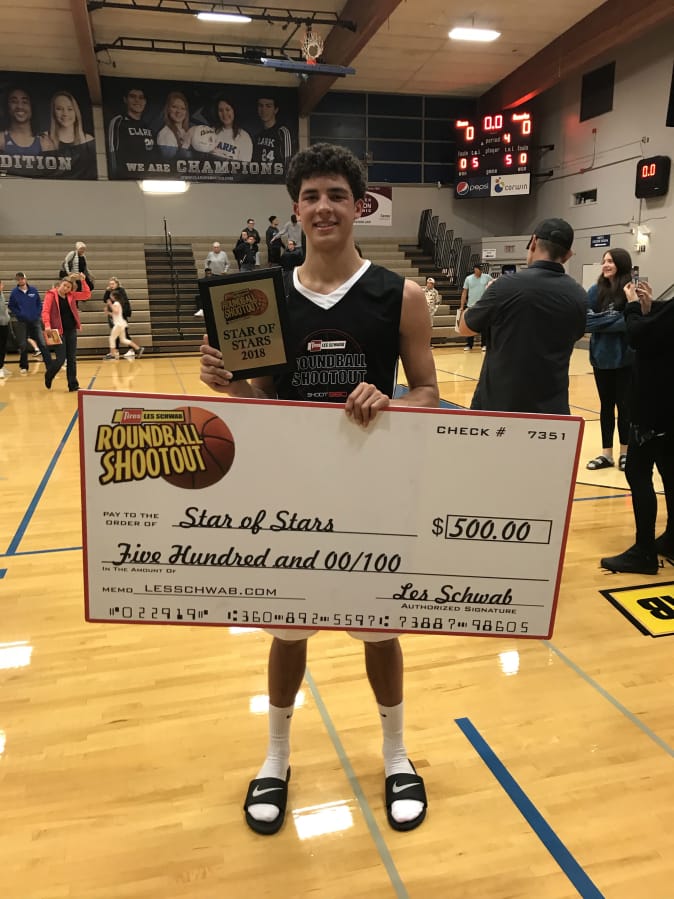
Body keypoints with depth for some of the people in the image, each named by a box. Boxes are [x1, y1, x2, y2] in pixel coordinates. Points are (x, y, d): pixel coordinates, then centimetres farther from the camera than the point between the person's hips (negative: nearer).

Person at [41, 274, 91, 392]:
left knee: (72, 359, 5)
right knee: (61, 359, -6)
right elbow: (45, 311, -13)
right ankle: (48, 377, 23)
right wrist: (47, 325, -28)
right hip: (58, 331, -5)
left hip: (71, 330, 5)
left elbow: (87, 294, 9)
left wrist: (82, 281, -2)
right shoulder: (51, 295, -5)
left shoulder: (71, 295, 10)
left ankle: (73, 385, 11)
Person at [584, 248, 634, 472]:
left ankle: (624, 452, 22)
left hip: (626, 358, -3)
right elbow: (586, 320, -5)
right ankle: (606, 454, 19)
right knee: (606, 405, 10)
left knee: (624, 405, 8)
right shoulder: (595, 291, 2)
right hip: (601, 356, 3)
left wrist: (600, 321, -15)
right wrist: (614, 320, -15)